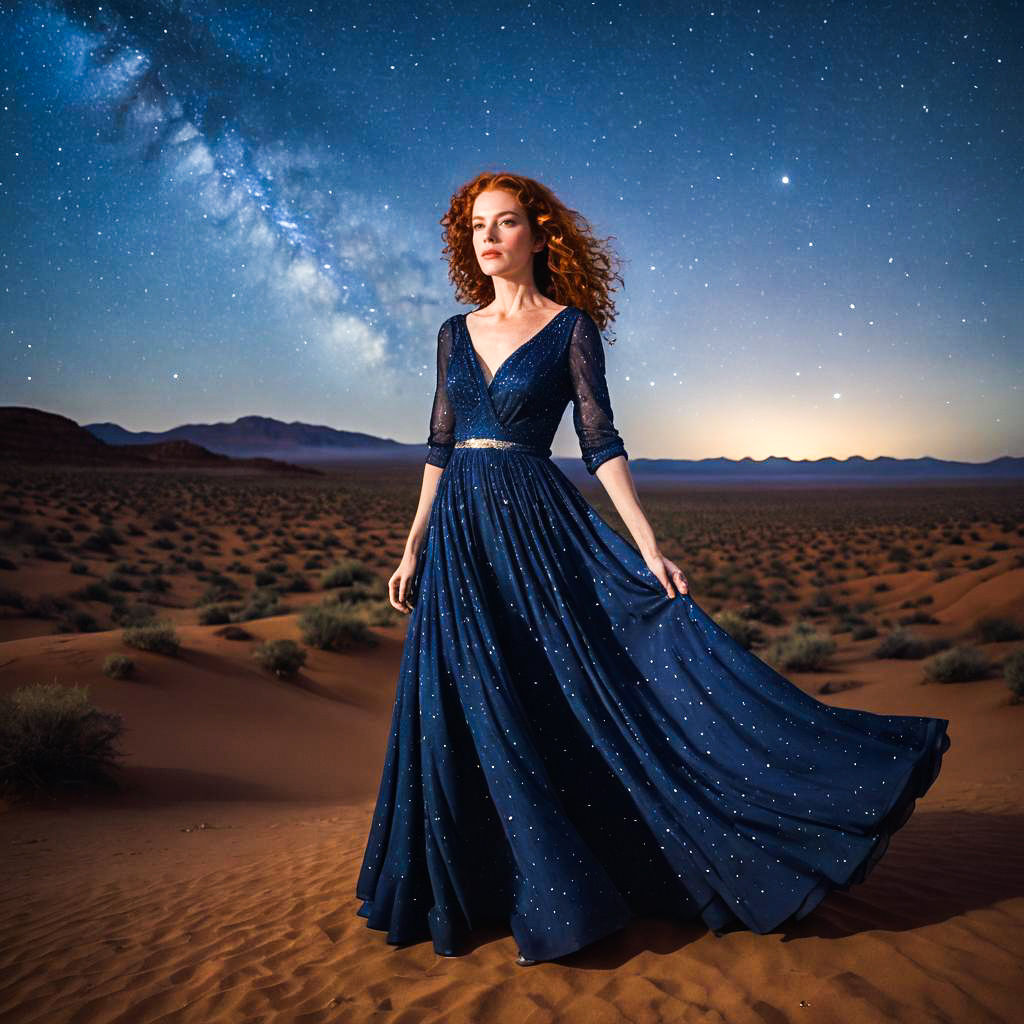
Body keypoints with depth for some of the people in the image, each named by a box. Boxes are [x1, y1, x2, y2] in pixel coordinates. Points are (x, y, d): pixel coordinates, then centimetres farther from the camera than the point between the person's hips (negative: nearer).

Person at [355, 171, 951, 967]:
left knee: (570, 697, -7)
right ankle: (504, 888, 24)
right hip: (460, 532, 4)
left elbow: (601, 442, -5)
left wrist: (648, 547, -13)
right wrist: (413, 548, 11)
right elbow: (440, 447, 14)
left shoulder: (570, 326, -1)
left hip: (539, 524, -4)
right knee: (471, 715, 6)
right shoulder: (456, 333, 12)